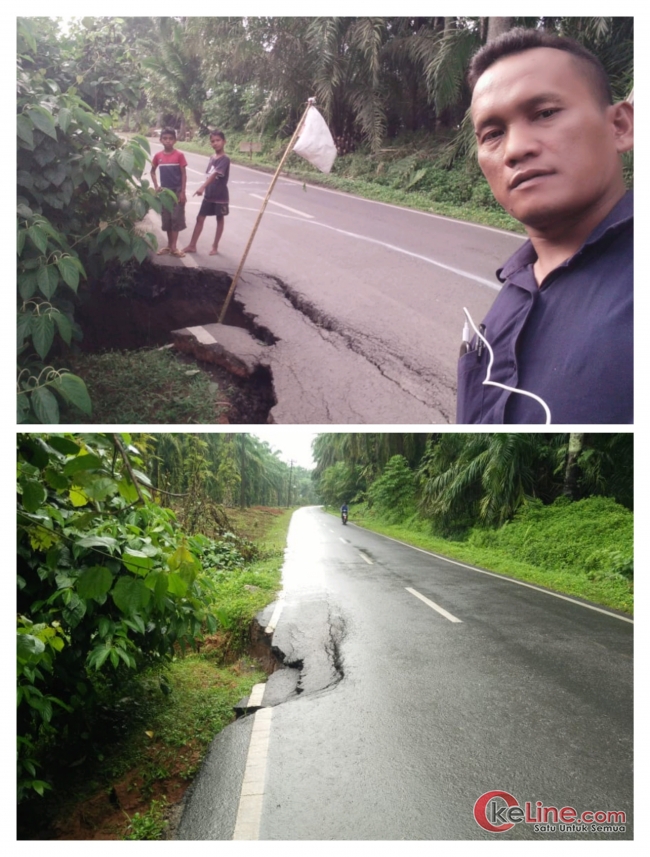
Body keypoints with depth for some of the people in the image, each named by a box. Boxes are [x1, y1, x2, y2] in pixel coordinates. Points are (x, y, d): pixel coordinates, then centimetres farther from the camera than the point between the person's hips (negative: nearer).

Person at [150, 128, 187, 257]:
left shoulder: (179, 155, -6)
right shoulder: (158, 156, 2)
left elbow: (184, 174, -6)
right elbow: (153, 172, 15)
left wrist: (182, 192, -11)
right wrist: (156, 187, 3)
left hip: (177, 191, -3)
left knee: (176, 218, -3)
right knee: (166, 219, 8)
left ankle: (173, 247, -2)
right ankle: (169, 245, 18)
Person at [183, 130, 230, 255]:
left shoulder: (225, 159, -16)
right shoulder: (212, 158, 7)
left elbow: (215, 174, -29)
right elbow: (209, 175, 12)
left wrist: (202, 187, -39)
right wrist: (205, 189, 9)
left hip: (220, 196, -7)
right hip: (209, 195, 7)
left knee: (220, 219, 7)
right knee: (200, 218, 6)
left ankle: (215, 246, 18)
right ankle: (192, 245, 11)